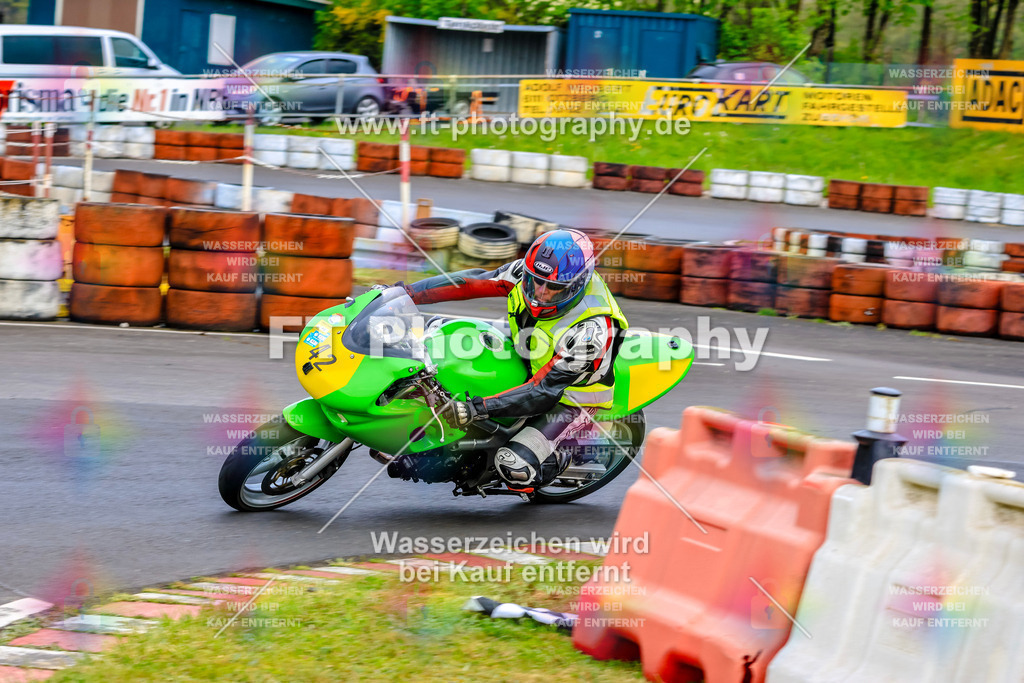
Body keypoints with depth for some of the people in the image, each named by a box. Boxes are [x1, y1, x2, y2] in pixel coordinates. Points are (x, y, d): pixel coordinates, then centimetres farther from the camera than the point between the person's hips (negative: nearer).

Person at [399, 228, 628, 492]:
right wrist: (406, 292, -23)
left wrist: (478, 408, -45)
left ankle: (555, 461, 9)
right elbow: (473, 282, -15)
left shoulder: (591, 332, -38)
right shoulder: (529, 271, -21)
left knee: (513, 466, -25)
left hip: (569, 399, -7)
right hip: (527, 366, 7)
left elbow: (544, 391, -36)